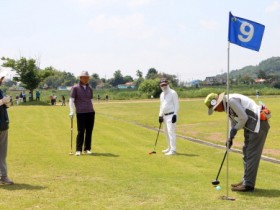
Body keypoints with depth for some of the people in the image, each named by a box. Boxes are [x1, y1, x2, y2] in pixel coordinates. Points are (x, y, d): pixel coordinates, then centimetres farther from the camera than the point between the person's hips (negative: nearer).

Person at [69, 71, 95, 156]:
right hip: (80, 113, -4)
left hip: (90, 112, 4)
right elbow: (71, 100, -3)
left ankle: (87, 149, 13)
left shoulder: (90, 88, 14)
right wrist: (72, 111, -13)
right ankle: (78, 150, -1)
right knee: (81, 132, -7)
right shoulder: (75, 88, 0)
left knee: (89, 131, 4)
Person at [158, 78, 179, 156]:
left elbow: (176, 105, -11)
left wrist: (175, 115, -18)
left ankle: (173, 150, -14)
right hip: (165, 116, 9)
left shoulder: (173, 93, -9)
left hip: (171, 115, -9)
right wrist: (160, 115, 15)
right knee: (166, 132, 15)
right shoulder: (162, 94, 15)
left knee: (171, 132, -14)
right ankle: (170, 148, 27)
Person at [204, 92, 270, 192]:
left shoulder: (231, 100, -18)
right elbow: (233, 123, 22)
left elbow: (243, 117, -19)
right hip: (250, 126, 11)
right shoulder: (227, 106, 14)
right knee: (246, 153, 16)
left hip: (258, 123, -11)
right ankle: (246, 180, 24)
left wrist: (235, 130, -5)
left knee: (252, 155, -9)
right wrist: (230, 138, 12)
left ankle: (248, 184, -6)